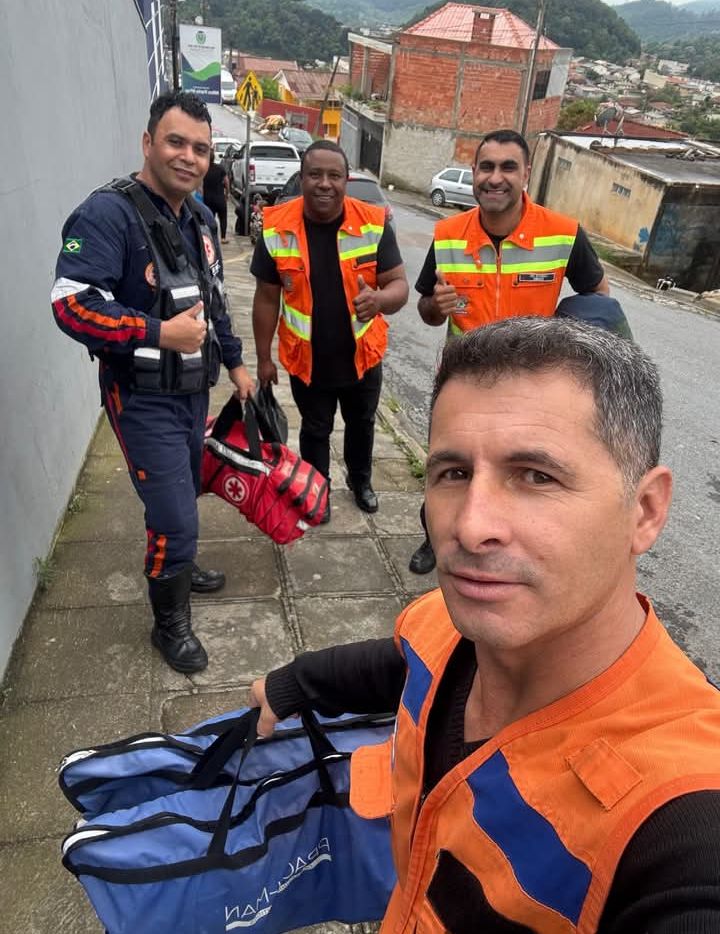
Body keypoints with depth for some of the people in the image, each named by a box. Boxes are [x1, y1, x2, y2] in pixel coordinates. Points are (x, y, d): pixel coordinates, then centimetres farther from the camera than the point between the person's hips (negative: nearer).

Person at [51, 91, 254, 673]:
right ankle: (170, 623, 21)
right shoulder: (108, 214, -19)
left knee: (185, 494, 23)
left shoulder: (200, 218, 9)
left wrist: (234, 363, 18)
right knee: (174, 517, -4)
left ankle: (177, 571, 50)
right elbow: (71, 305, -26)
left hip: (194, 389, 8)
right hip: (143, 399, -8)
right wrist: (160, 333, -26)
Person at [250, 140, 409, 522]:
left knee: (361, 425, 23)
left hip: (362, 355, 1)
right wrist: (264, 358, -1)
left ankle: (361, 480, 50)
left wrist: (379, 299, -35)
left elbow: (399, 285, -10)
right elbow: (267, 298, -4)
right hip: (307, 359, -1)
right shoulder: (277, 228, -12)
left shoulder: (374, 224, -14)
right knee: (315, 432, 18)